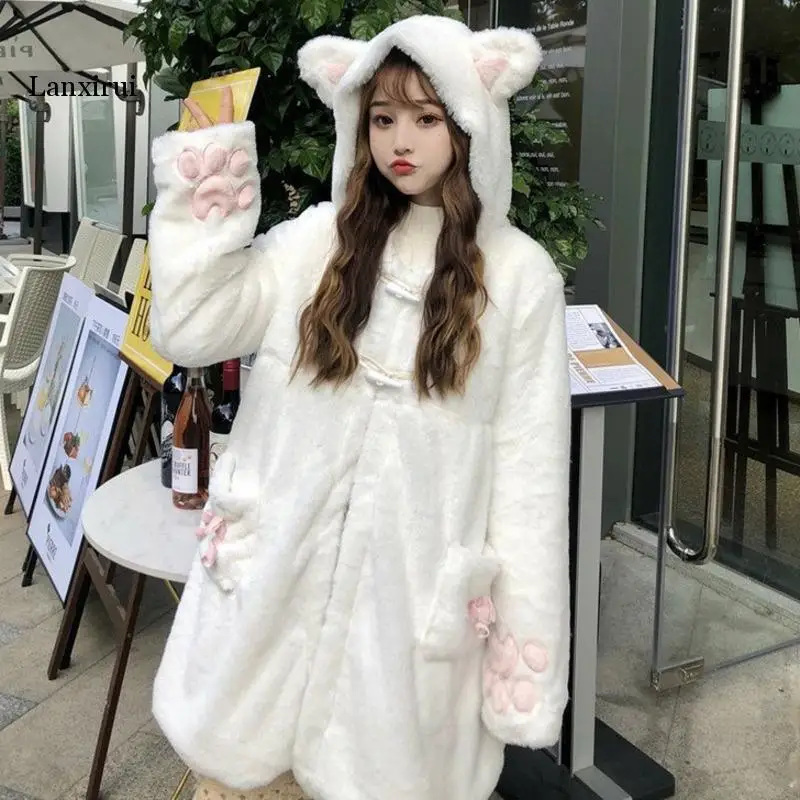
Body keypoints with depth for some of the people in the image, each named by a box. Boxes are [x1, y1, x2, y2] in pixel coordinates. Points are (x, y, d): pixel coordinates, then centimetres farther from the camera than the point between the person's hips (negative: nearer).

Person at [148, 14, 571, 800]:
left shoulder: (519, 274, -5)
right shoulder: (319, 238, 0)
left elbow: (530, 456, -5)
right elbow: (189, 329, -4)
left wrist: (524, 619, -6)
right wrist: (202, 199, -10)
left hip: (417, 572, -2)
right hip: (281, 554, 3)